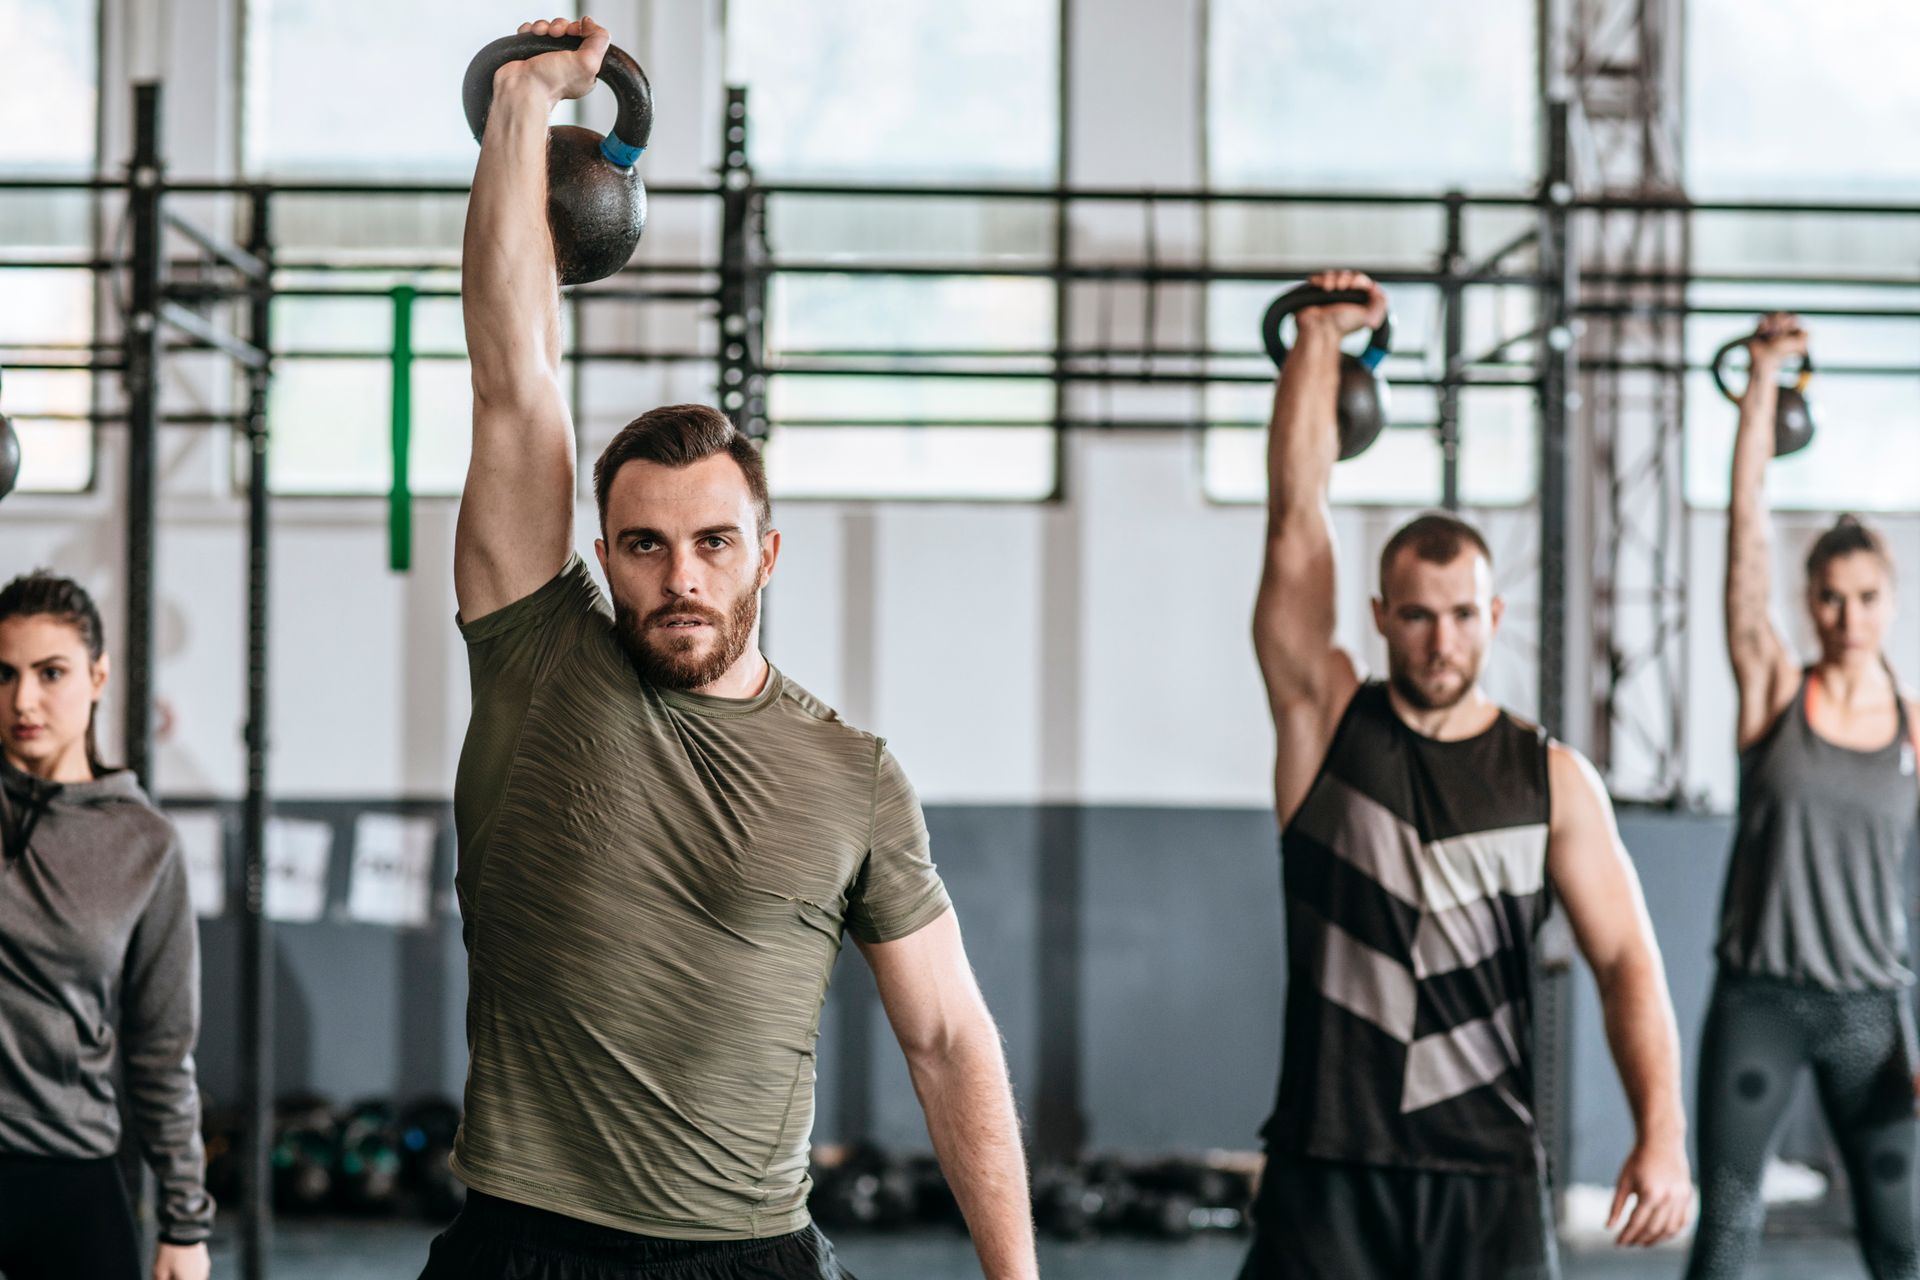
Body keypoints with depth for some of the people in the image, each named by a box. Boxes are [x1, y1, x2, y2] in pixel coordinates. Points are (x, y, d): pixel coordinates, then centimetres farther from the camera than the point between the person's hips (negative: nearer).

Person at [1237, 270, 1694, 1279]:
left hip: (1489, 1169, 0)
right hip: (1328, 1167, 0)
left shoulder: (1552, 778, 3)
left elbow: (1626, 960, -2)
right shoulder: (1325, 722, 3)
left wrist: (1662, 1133, -15)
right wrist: (1320, 338, -2)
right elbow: (1296, 521, -1)